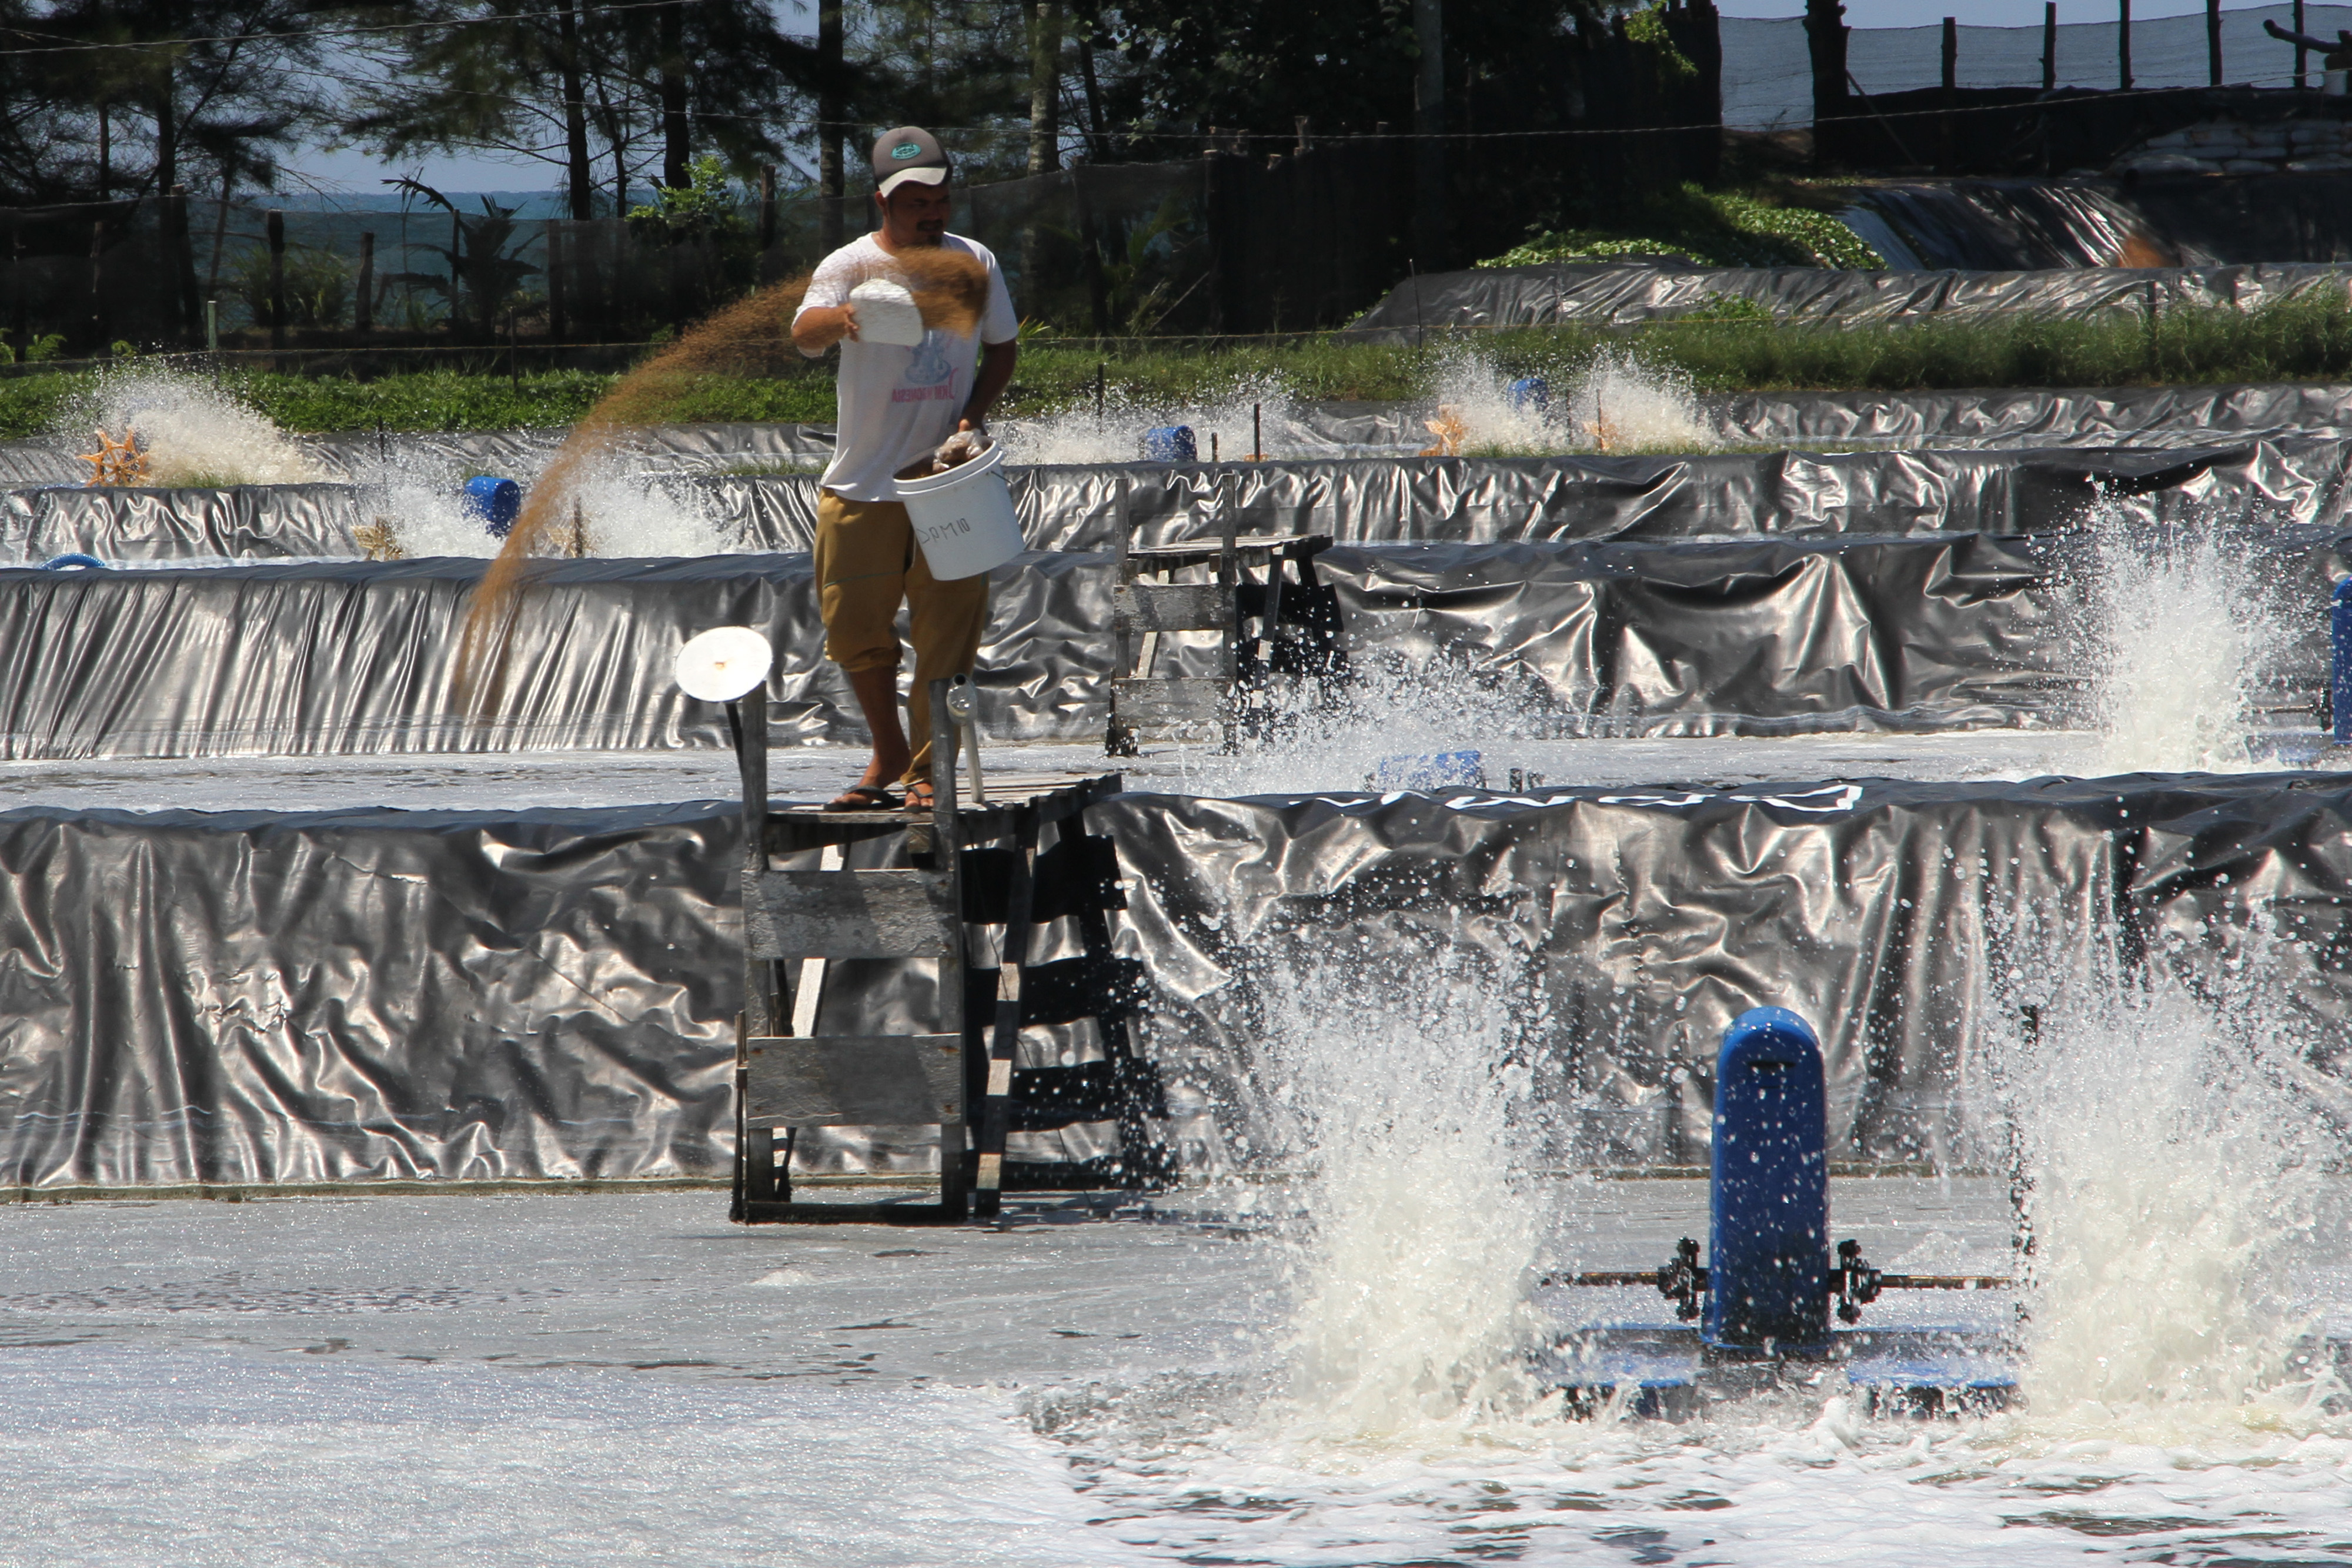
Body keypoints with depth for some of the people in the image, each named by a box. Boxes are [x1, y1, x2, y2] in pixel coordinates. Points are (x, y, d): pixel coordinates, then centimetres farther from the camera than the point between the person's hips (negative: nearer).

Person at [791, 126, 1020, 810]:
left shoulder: (974, 263, 3)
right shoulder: (851, 267, -6)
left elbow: (1002, 347, 15)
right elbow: (804, 335, -23)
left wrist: (974, 414, -4)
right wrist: (838, 317, -48)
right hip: (865, 482, -1)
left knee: (946, 630, -2)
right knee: (855, 625, 3)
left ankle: (930, 770, 8)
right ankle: (889, 752, 24)